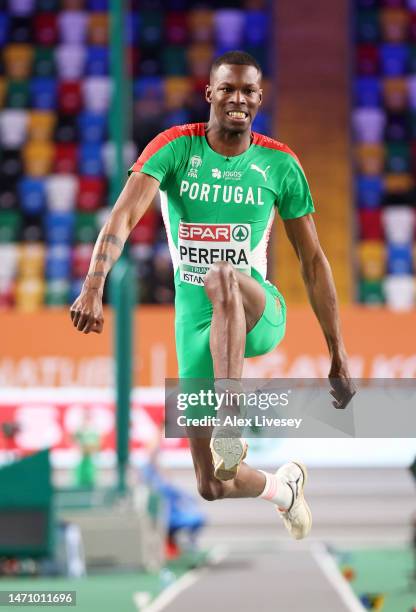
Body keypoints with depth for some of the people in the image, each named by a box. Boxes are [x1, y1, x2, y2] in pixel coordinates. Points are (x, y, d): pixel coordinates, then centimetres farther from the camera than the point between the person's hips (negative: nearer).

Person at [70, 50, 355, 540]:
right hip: (196, 316, 2)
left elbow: (312, 261, 7)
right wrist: (93, 287, -38)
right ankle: (282, 486, 37)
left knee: (223, 278, -40)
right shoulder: (175, 147, -5)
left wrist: (338, 354, 5)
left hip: (260, 313, -1)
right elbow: (124, 215, -20)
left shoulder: (279, 164, 0)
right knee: (212, 486, 2)